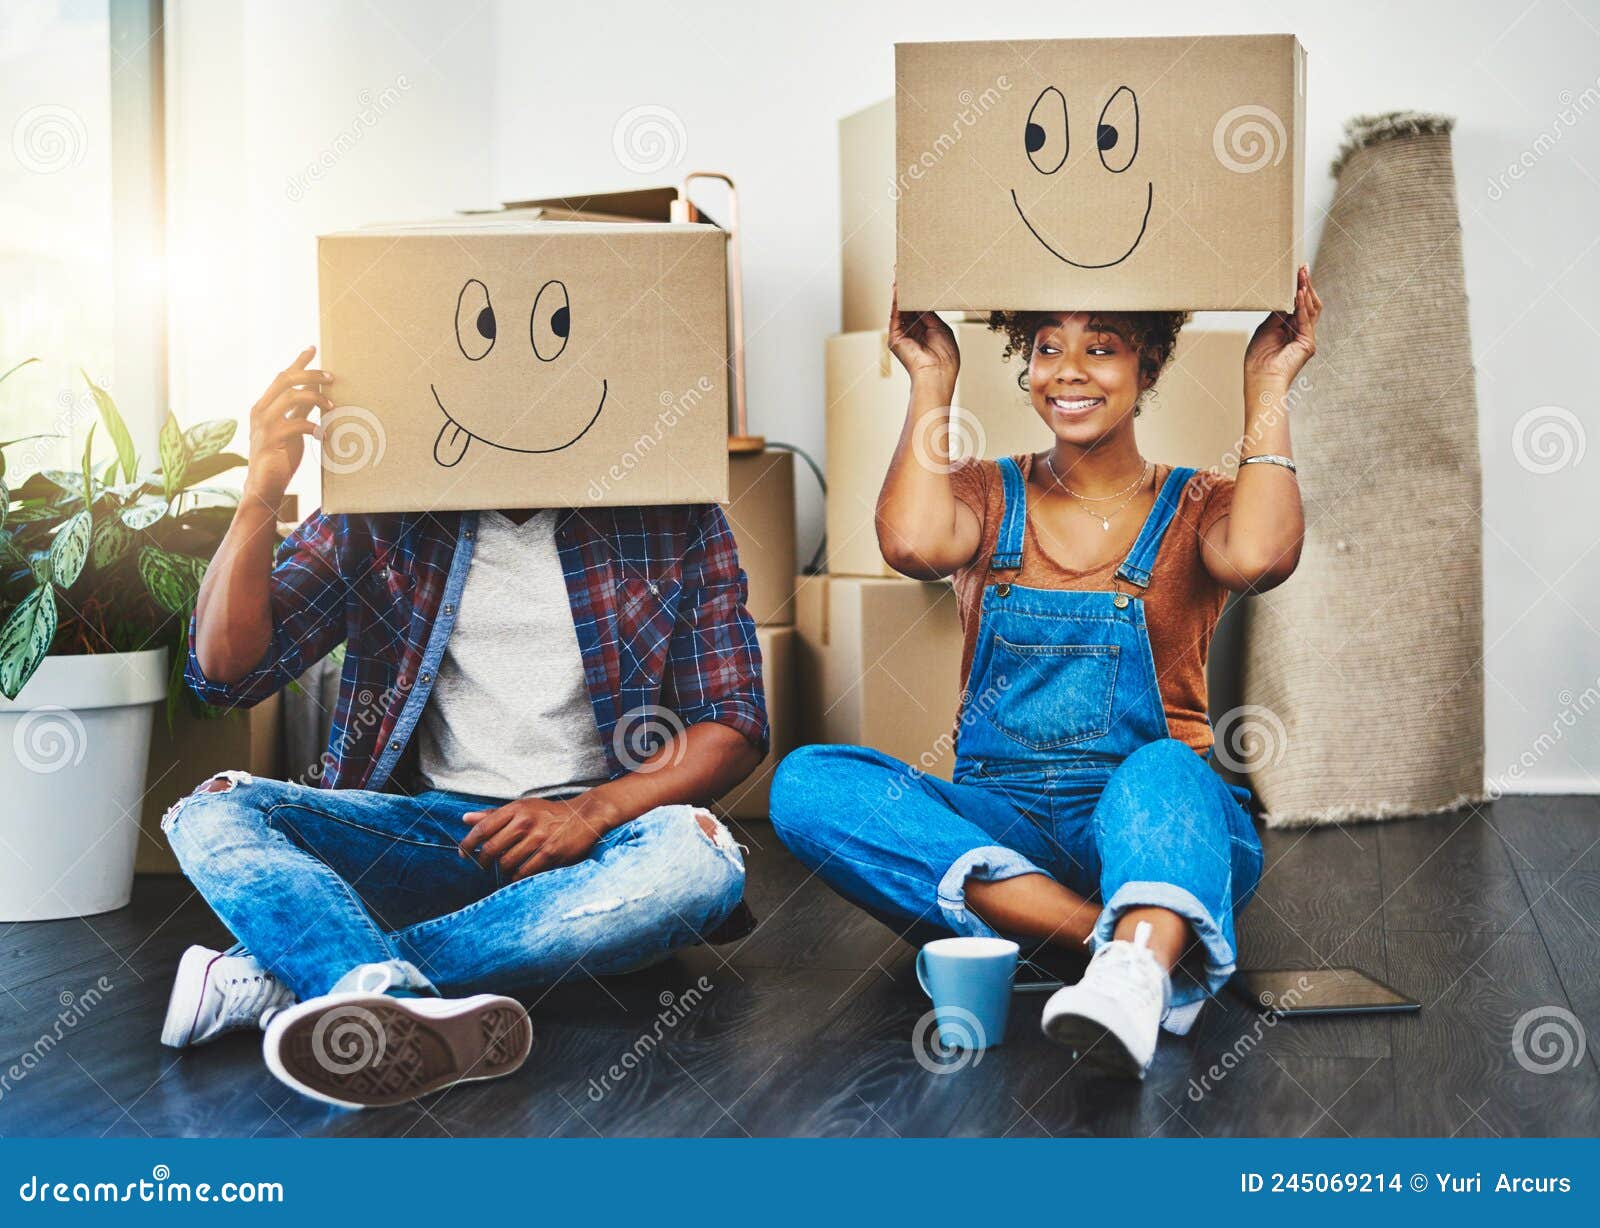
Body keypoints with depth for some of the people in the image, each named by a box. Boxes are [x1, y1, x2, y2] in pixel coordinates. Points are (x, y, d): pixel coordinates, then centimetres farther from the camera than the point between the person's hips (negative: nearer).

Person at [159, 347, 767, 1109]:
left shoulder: (673, 521, 1)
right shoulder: (380, 519, 5)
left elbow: (734, 726, -2)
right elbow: (226, 669, 0)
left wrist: (595, 810, -20)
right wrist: (260, 495, -15)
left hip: (604, 828, -1)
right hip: (425, 829, 2)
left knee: (696, 857, -35)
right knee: (214, 815, -21)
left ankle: (272, 976, -35)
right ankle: (408, 1012, -53)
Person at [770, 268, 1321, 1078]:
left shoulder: (1195, 510, 8)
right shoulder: (989, 496, 12)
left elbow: (1258, 556, -19)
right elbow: (914, 544, -14)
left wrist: (1267, 389, -8)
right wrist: (931, 382, -4)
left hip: (1159, 827, -2)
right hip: (994, 825, 2)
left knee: (1163, 769, -35)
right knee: (808, 783, -25)